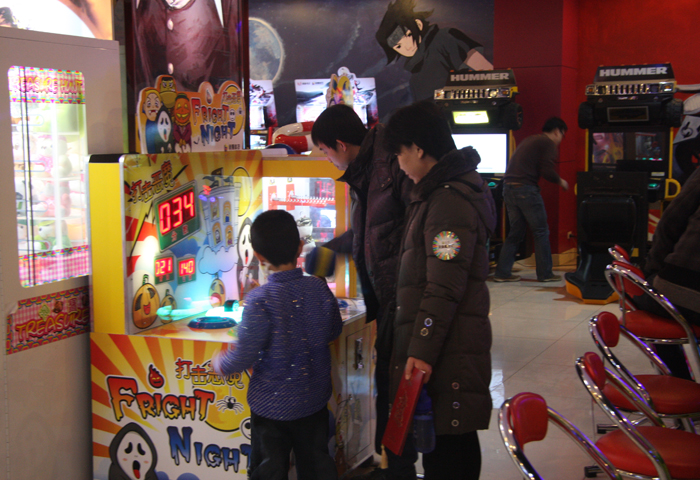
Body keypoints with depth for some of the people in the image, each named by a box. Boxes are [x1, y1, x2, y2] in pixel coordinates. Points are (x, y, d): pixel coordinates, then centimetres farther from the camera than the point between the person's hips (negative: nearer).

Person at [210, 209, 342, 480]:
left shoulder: (260, 301, -24)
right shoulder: (319, 289, -8)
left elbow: (244, 355, -19)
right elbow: (334, 330, 8)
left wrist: (220, 364, 1)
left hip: (272, 405, -4)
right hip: (314, 400, 4)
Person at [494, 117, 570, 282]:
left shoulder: (530, 140, 23)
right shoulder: (548, 144, -3)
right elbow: (546, 171, -12)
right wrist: (560, 181, 5)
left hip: (509, 187, 8)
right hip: (526, 188, -8)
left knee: (515, 232, 14)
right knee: (541, 232, 4)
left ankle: (502, 272, 12)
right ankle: (545, 273, 9)